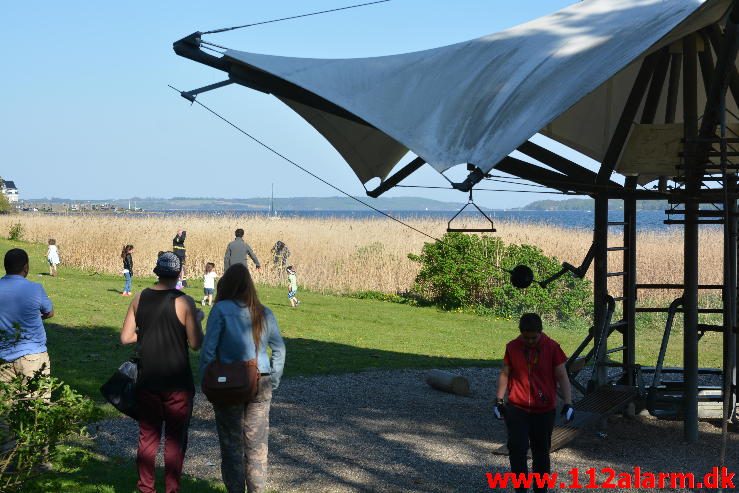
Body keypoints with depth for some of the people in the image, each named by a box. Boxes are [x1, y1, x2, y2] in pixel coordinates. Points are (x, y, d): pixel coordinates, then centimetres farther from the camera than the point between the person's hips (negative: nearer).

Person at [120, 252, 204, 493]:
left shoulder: (140, 298, 0)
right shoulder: (184, 302, -13)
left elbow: (125, 337, 3)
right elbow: (195, 344, -12)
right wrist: (197, 319, 5)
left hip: (147, 380, 4)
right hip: (177, 383, -4)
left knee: (147, 437, 14)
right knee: (175, 439, 7)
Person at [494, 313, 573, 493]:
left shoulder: (552, 348, -8)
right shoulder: (512, 347, -3)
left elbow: (562, 377, -5)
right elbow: (505, 374, 8)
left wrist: (568, 403, -12)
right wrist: (499, 400, 6)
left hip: (544, 410, 0)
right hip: (516, 409, 0)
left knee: (541, 451, 10)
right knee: (517, 450, -8)